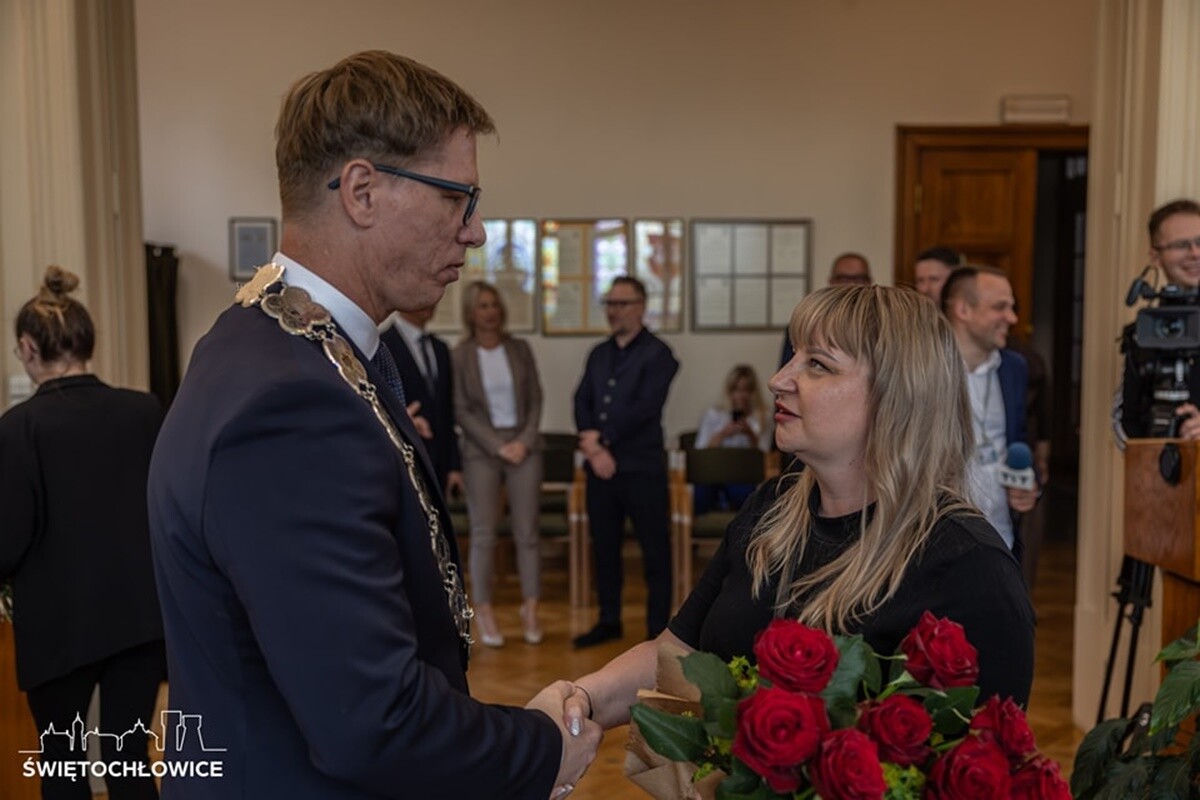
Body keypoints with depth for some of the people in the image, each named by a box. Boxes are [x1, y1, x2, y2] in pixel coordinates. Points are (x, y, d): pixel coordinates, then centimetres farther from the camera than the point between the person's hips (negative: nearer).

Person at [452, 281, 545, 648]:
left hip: (524, 446, 2)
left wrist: (525, 441, -7)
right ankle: (484, 613, 7)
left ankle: (530, 609, 11)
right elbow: (461, 410, -4)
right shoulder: (460, 356, -2)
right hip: (481, 450, -2)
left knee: (527, 532, 2)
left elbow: (535, 399, 6)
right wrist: (498, 446, -10)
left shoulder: (519, 349, 6)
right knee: (483, 535, -1)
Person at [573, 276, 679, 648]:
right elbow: (582, 403, 7)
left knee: (655, 550, 2)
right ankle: (609, 621, 26)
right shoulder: (598, 354, 14)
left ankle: (659, 629, 11)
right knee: (604, 547, 13)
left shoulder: (657, 354, -5)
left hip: (641, 466, -6)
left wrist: (601, 437, -12)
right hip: (600, 465, 6)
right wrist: (593, 447, -9)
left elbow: (645, 408, -15)